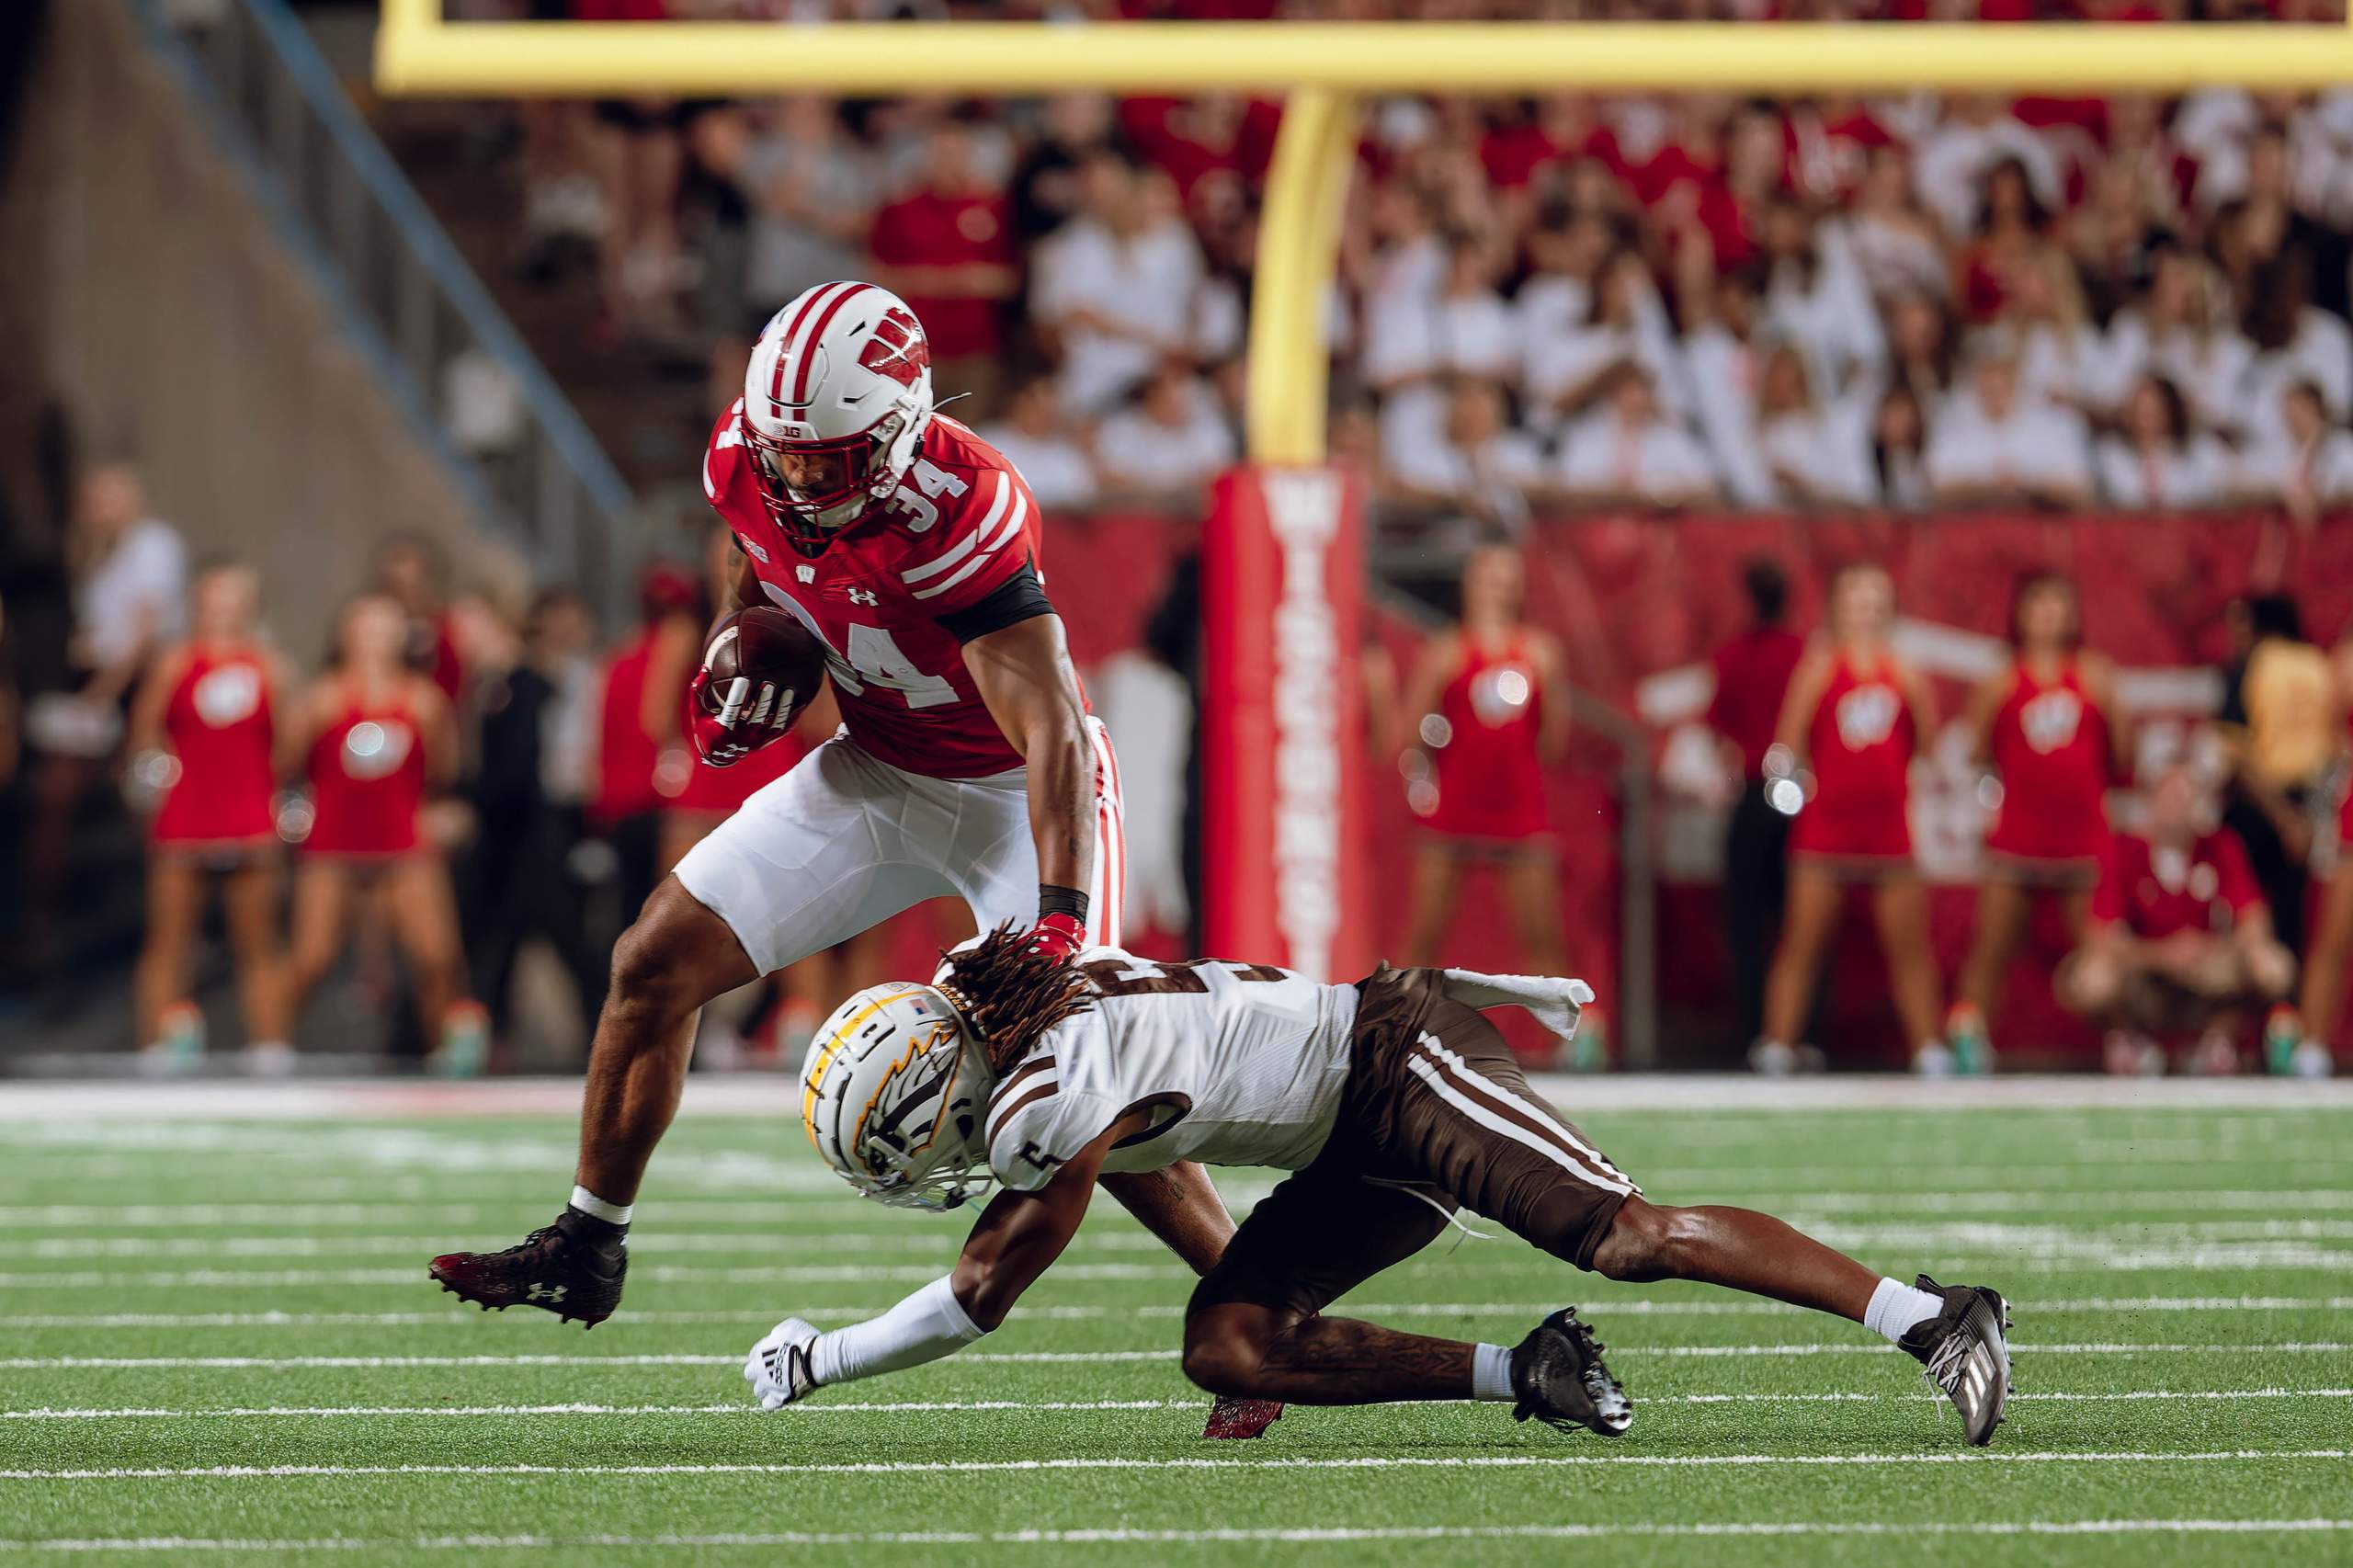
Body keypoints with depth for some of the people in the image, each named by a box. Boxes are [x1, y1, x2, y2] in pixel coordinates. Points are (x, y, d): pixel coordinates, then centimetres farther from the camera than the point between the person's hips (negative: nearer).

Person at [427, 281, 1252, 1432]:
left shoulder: (955, 512, -34)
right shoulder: (749, 462, -14)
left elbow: (1054, 737, -37)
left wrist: (1060, 924, -45)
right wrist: (732, 676, -2)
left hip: (1015, 792, -7)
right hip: (875, 768, 7)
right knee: (656, 963, 0)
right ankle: (586, 1248, 16)